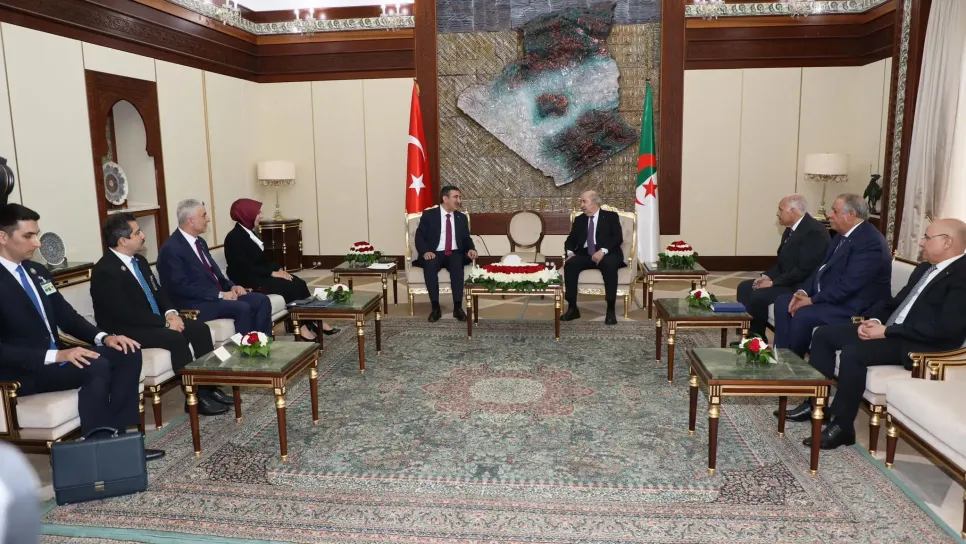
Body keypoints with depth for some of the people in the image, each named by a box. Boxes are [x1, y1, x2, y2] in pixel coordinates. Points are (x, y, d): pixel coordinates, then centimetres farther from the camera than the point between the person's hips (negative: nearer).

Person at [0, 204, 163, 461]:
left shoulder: (37, 271, 11)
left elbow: (67, 316, 13)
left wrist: (103, 337, -5)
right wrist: (55, 355, -28)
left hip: (54, 355, 8)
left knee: (127, 353, -10)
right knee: (96, 368, -30)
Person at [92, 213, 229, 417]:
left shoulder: (139, 260, 9)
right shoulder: (104, 270, -19)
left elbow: (157, 291, 15)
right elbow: (126, 314, -25)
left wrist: (170, 313, -6)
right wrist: (166, 322, -21)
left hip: (155, 321, 9)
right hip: (126, 330, -9)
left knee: (200, 328, -9)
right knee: (177, 339, -30)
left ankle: (209, 387, -7)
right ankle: (195, 398, -20)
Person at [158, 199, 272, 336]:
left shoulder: (199, 242, 15)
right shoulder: (171, 249, -13)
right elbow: (181, 287, -19)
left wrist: (231, 286, 0)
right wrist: (219, 295, -21)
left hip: (217, 295, 9)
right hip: (195, 305, -9)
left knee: (261, 300, -8)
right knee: (243, 308, -28)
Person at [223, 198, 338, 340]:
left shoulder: (251, 233, 14)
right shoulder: (234, 238, -13)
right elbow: (245, 267, -20)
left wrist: (278, 269, -3)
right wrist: (272, 273, -21)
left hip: (262, 274, 8)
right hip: (247, 280, -8)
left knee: (298, 283, -11)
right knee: (290, 286, -22)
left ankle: (312, 322, -9)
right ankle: (301, 325, -13)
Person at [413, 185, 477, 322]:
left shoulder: (462, 217, 16)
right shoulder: (429, 215, 4)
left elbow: (466, 239, 16)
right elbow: (419, 236, -1)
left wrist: (471, 249, -8)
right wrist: (425, 252, -20)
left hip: (455, 254, 2)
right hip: (435, 254, -2)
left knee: (457, 264, -34)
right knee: (430, 265, -36)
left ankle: (458, 307, -31)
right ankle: (435, 307, -29)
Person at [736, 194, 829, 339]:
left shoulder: (813, 231, -20)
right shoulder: (791, 229, 10)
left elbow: (804, 270, -25)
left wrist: (774, 282, -20)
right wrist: (767, 276, -2)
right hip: (785, 280, 10)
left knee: (759, 295, -24)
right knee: (744, 287, 1)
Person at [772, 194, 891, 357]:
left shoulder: (870, 241, -21)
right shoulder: (843, 234, 10)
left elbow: (848, 285, -27)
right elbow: (823, 267, 12)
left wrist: (812, 300, -21)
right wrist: (803, 291, -4)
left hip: (853, 306, -10)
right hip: (827, 295, 10)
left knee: (803, 315, -27)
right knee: (782, 302, 2)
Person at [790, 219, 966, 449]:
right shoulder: (925, 268, 17)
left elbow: (946, 326, -23)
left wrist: (886, 331, -21)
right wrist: (875, 320, -2)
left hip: (919, 344, -10)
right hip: (889, 330, 10)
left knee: (852, 353, -30)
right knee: (824, 334, 2)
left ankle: (842, 425, -16)